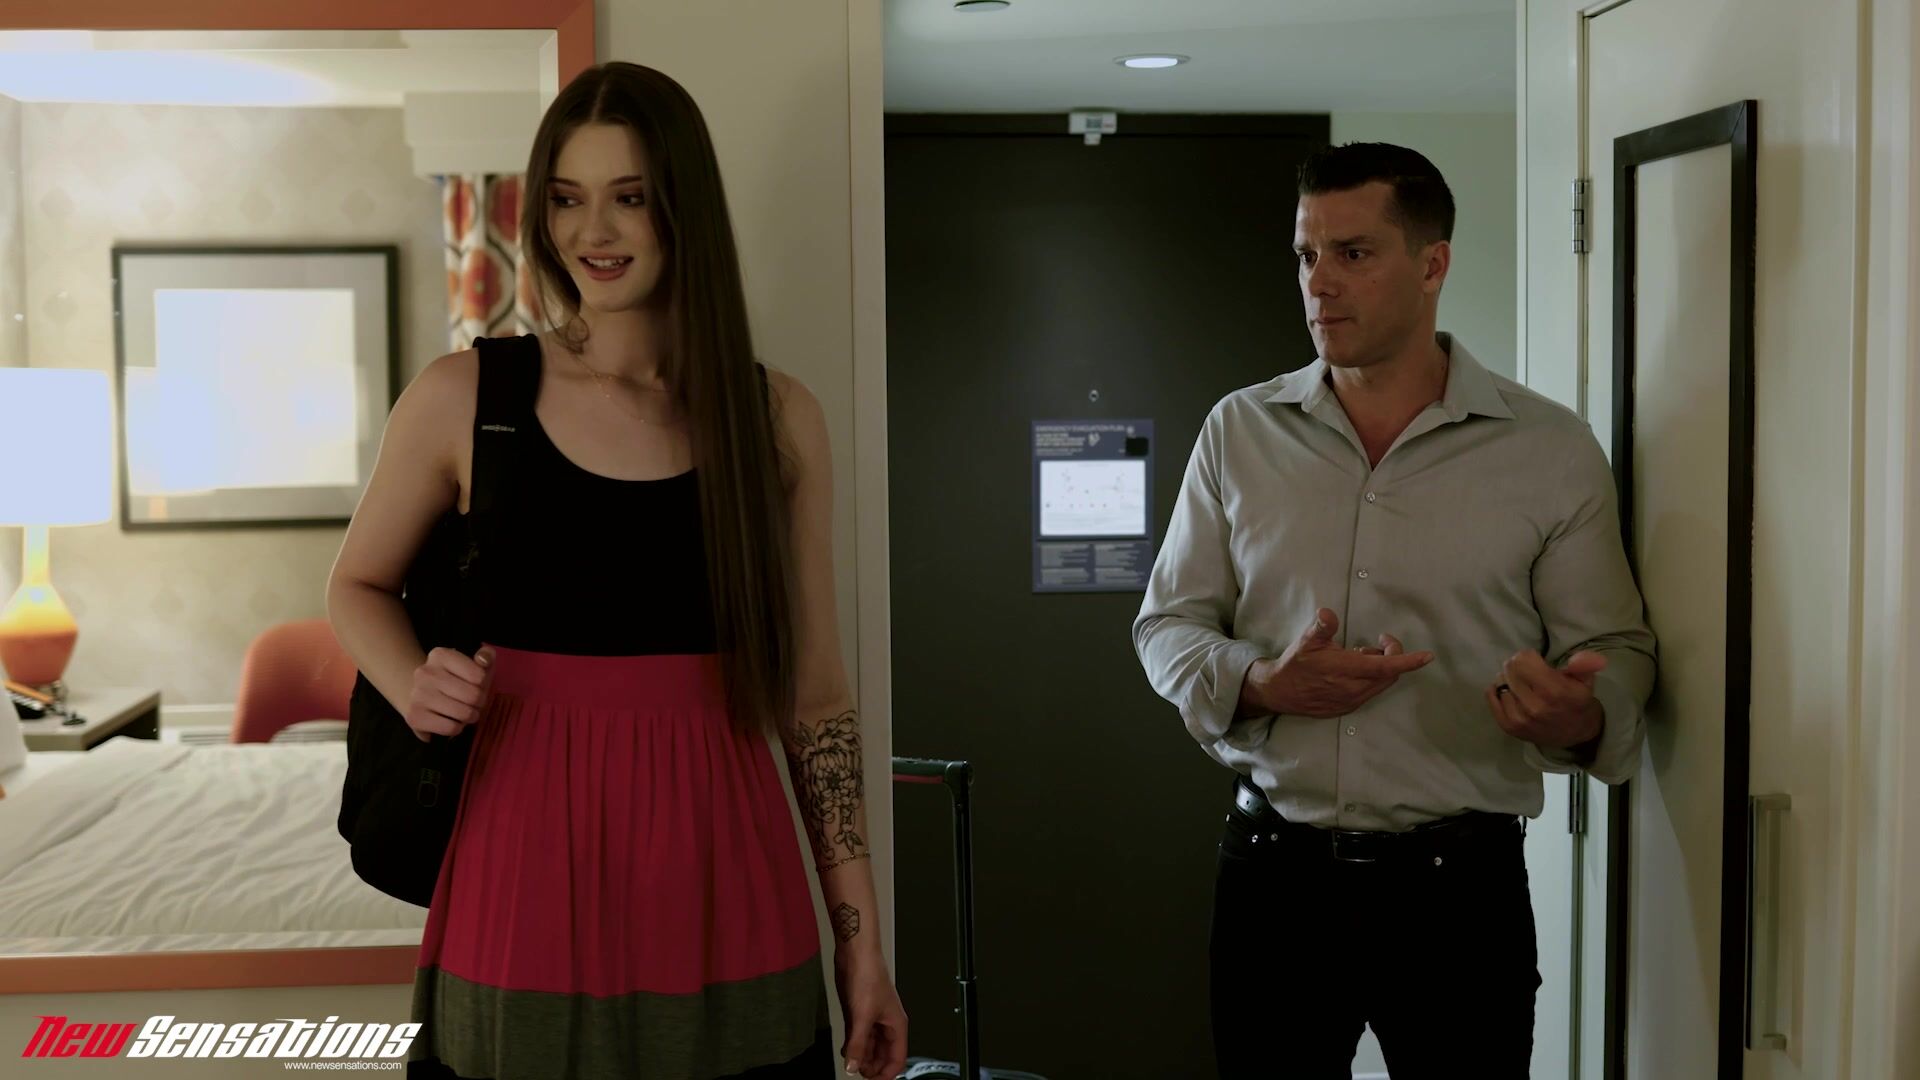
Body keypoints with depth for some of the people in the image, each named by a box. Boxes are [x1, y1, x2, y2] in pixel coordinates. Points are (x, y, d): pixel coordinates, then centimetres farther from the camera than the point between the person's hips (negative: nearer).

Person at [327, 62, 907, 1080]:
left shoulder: (776, 420, 2)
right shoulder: (462, 399, -1)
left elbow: (815, 695, 6)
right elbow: (358, 586, 15)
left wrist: (862, 938, 4)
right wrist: (415, 686, -7)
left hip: (726, 889, 1)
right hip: (527, 859, -1)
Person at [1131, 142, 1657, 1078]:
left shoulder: (1552, 451, -1)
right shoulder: (1240, 432, 5)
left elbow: (1615, 651, 1)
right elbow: (1166, 624, 8)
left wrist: (1580, 719, -23)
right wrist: (1260, 684, -13)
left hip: (1460, 887, -1)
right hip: (1272, 872, 2)